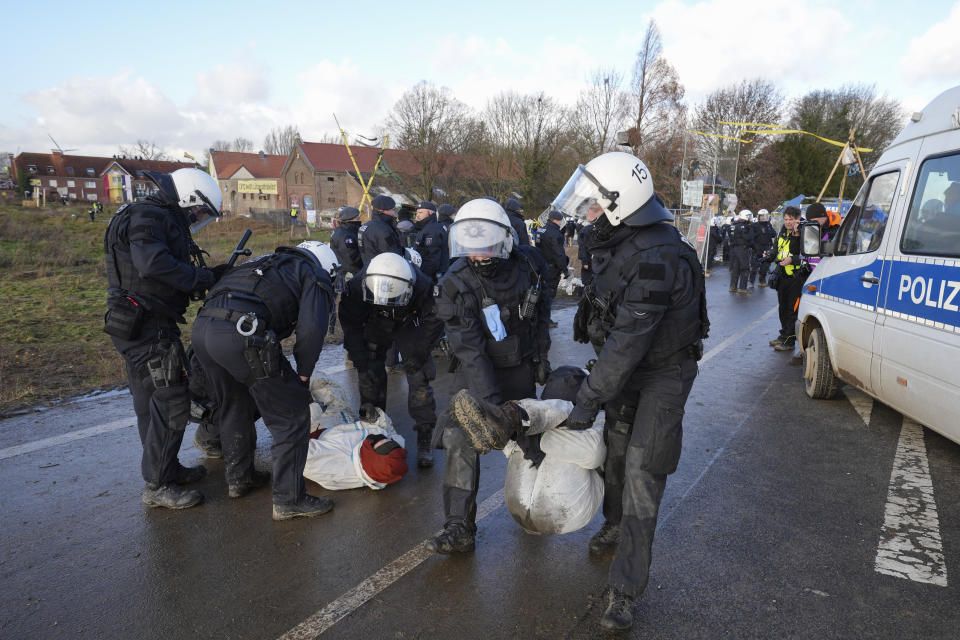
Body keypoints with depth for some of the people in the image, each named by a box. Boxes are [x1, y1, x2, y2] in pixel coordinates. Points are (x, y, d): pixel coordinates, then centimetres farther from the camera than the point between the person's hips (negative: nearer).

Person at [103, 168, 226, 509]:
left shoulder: (165, 221, 19)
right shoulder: (146, 217, -14)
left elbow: (171, 272, 15)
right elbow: (153, 265, -31)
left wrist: (215, 273, 3)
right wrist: (203, 278, -22)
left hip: (145, 326, 11)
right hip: (146, 328, -11)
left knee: (152, 400, 18)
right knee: (172, 401, -6)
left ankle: (167, 469, 33)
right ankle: (156, 486, 4)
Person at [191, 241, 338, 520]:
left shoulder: (269, 262, 34)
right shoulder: (316, 276, 12)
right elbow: (311, 329, -6)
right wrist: (303, 372, 10)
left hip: (201, 328, 8)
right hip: (242, 334, -8)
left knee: (233, 409, 28)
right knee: (291, 417, 5)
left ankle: (238, 478, 44)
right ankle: (289, 499, 12)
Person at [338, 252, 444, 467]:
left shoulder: (423, 287, -37)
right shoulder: (357, 286, -34)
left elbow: (435, 321, -19)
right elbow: (351, 324, -18)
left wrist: (418, 355, -21)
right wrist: (361, 361, -20)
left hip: (409, 326, -1)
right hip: (375, 325, 2)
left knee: (419, 378, -10)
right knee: (369, 377, 0)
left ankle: (424, 438, 1)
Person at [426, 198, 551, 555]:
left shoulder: (523, 268, -10)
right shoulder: (455, 285, -22)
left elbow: (541, 317, 8)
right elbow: (470, 350, -27)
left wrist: (541, 360, 8)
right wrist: (490, 399, -34)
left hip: (520, 368, 3)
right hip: (477, 371, -2)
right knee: (460, 439, -15)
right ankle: (459, 528, -5)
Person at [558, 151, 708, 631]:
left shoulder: (656, 259, -34)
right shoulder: (617, 241, -3)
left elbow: (626, 342, -34)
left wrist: (587, 400, -28)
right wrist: (598, 382, 16)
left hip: (664, 371, -8)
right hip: (628, 364, 8)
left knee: (642, 473, -8)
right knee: (615, 449, 19)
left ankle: (625, 590, 2)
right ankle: (614, 523, 45)